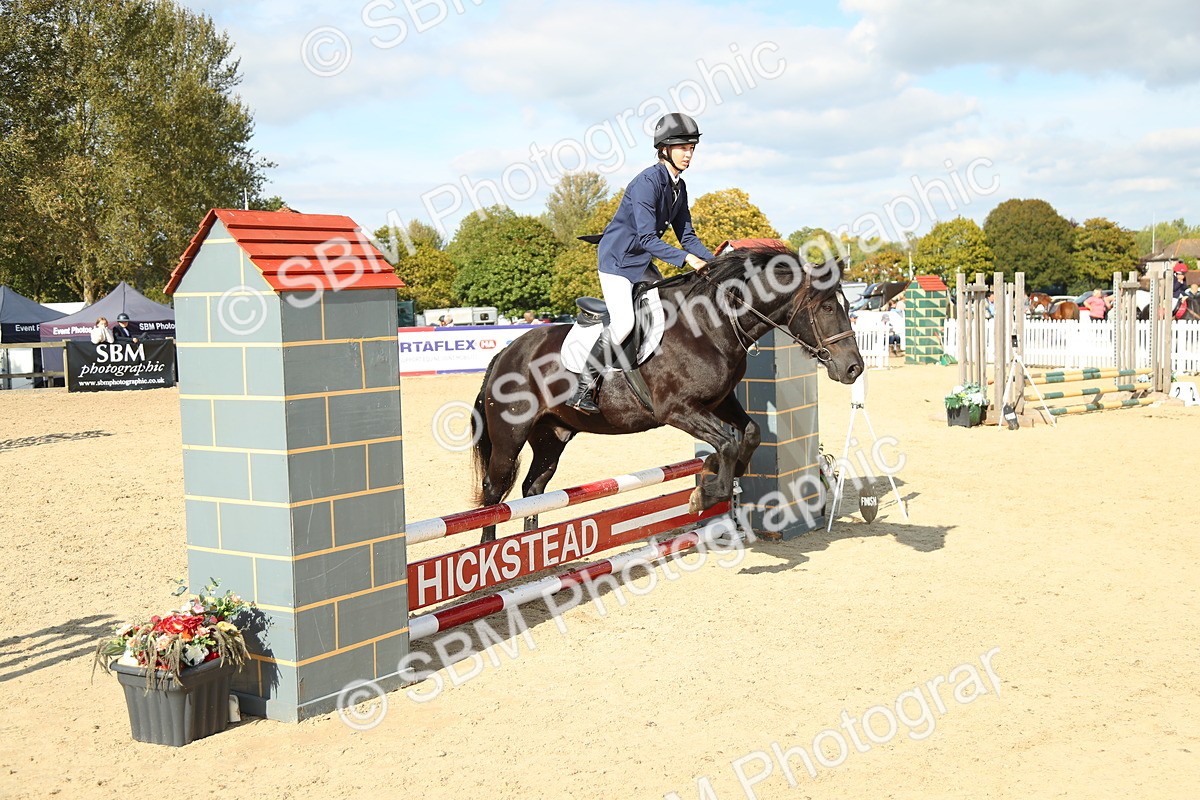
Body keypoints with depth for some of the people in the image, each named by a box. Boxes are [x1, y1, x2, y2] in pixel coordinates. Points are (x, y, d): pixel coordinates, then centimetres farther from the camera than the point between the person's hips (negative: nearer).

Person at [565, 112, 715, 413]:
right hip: (616, 259, -10)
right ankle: (583, 388, -14)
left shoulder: (679, 186, 7)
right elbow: (647, 238, -27)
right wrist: (686, 258, -33)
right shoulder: (647, 182, -21)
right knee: (623, 322, -23)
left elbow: (686, 235, 8)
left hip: (642, 263, 10)